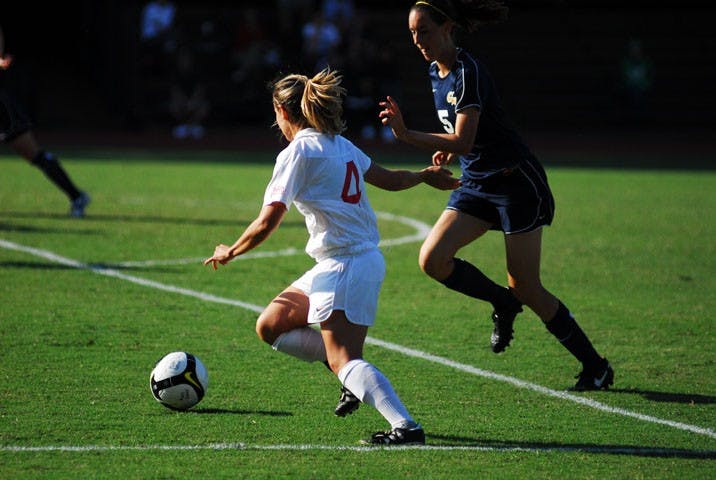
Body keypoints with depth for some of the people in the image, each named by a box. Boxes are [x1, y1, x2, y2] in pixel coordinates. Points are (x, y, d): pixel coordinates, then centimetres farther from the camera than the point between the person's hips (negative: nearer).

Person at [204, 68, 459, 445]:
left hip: (345, 265, -9)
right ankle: (354, 378, 10)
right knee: (270, 326, 14)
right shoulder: (340, 145, 12)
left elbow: (266, 224, -15)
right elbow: (390, 179, 26)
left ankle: (406, 426, -28)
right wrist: (426, 176, 46)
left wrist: (229, 252, 2)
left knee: (345, 362, -14)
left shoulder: (298, 153, -11)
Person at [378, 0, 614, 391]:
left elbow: (463, 140, -33)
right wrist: (450, 150, 7)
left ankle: (595, 366, 7)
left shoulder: (468, 73, -21)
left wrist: (408, 135, -42)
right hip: (476, 185, 8)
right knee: (432, 259, -13)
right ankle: (503, 304, 11)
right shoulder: (436, 71, 7)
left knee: (526, 289, -7)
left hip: (516, 183, -8)